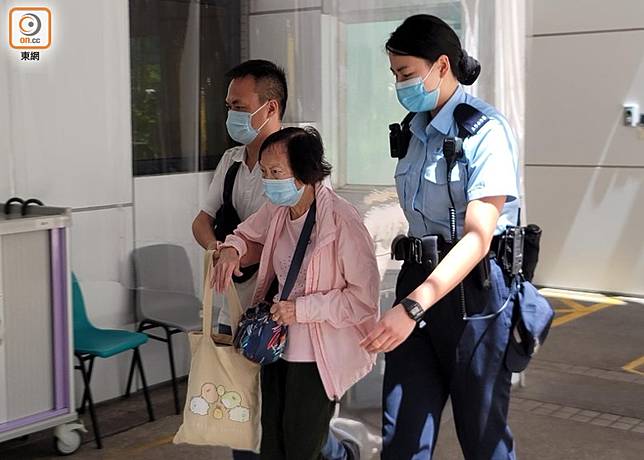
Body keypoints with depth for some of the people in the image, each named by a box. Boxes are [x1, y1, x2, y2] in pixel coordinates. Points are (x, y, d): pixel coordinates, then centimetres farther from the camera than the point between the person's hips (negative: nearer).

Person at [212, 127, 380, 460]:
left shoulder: (342, 221, -21)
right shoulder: (276, 210, -1)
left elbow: (364, 299, -19)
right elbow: (247, 234, 21)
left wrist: (302, 309, -21)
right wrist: (232, 250, -2)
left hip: (318, 356, -7)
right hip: (278, 346, 7)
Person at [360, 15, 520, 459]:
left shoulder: (484, 130, -13)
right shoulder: (416, 129, 10)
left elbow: (477, 238, -22)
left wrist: (411, 307, -31)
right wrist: (408, 302, 16)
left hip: (472, 288, -6)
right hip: (418, 280, 7)